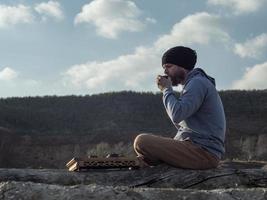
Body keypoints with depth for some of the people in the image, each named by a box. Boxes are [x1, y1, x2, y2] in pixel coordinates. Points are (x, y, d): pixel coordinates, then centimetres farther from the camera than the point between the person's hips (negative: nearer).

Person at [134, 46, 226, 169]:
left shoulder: (198, 82, -9)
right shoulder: (192, 84, 23)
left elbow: (176, 115, -22)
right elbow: (181, 124, 21)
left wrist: (167, 90, -5)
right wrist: (167, 91, 14)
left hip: (203, 152, -10)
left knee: (141, 142, -20)